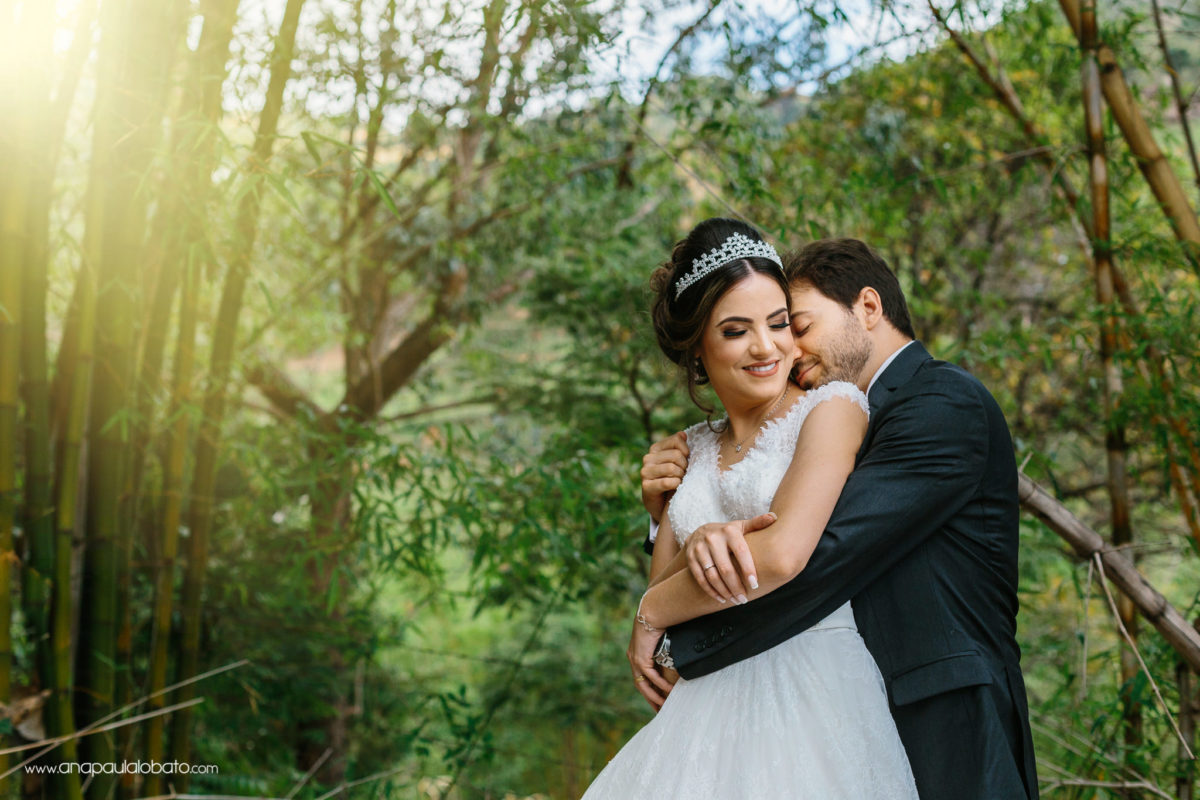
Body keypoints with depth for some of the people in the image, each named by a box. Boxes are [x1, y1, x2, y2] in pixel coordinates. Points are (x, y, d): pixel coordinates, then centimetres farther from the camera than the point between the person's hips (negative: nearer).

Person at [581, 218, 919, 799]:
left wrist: (652, 615, -1)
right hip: (712, 703, 5)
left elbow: (784, 556, -15)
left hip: (812, 695, -5)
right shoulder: (692, 450, 15)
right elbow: (662, 587, 9)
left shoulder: (833, 407, -3)